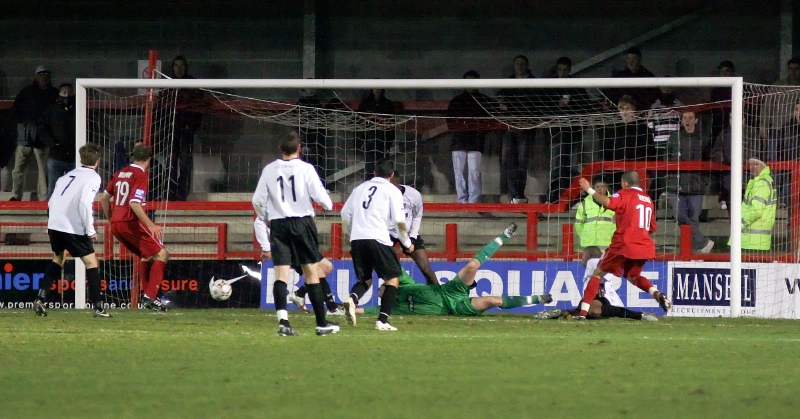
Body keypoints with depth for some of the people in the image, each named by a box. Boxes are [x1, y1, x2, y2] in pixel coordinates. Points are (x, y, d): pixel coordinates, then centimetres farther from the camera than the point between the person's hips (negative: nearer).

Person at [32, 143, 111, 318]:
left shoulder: (68, 176, 19)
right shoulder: (93, 178, -3)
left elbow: (51, 202, 17)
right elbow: (84, 203, -17)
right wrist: (90, 230, -13)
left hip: (54, 225, 7)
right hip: (73, 228, -7)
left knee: (58, 258, 26)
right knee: (91, 262, 1)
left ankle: (41, 298, 15)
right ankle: (98, 307, -5)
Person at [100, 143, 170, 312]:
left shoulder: (121, 173, 15)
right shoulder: (141, 175, -9)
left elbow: (104, 199, 20)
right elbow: (134, 203, -22)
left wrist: (111, 220, 31)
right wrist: (150, 225, -25)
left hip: (115, 224, 8)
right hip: (131, 223, -8)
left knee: (147, 256, 23)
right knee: (161, 255, -4)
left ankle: (146, 295, 18)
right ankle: (150, 296, -16)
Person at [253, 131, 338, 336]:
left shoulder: (269, 170, 1)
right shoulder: (305, 169, -7)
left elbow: (258, 200, 4)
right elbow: (320, 195, -8)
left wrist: (266, 218, 24)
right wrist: (329, 205, 16)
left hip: (278, 224, 2)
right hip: (302, 223, -2)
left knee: (281, 274, -2)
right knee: (312, 273, 5)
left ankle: (283, 321, -19)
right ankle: (322, 323, 10)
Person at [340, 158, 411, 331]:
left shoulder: (360, 188, 18)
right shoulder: (392, 191, 4)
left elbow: (345, 214, 18)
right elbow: (399, 221, -2)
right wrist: (407, 243, 11)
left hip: (357, 239, 5)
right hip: (378, 239, -5)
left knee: (365, 279, 18)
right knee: (392, 279, 7)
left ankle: (352, 299, -15)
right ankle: (382, 321, -5)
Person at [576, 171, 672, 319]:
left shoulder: (624, 195, -4)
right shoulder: (647, 199, 17)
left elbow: (607, 202, -25)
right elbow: (653, 228, 22)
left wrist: (589, 190, -17)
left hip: (623, 244, -6)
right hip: (644, 247, 6)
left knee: (598, 273, 6)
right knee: (633, 276, 28)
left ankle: (583, 311, -1)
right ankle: (657, 294, -1)